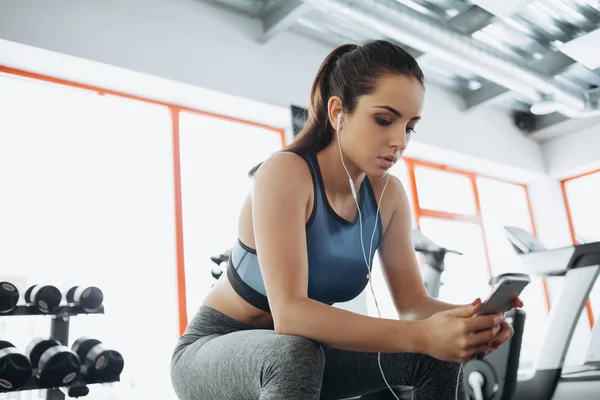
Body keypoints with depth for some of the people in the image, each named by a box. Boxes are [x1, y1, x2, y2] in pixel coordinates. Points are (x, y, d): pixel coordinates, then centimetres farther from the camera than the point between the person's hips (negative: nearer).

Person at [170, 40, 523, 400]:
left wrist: (472, 320, -30)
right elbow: (289, 313, -37)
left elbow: (413, 301, -9)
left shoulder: (388, 194, -8)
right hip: (215, 346, -5)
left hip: (301, 353, 6)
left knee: (437, 357, -12)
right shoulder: (285, 173, -27)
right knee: (295, 354, -39)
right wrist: (421, 336, -44)